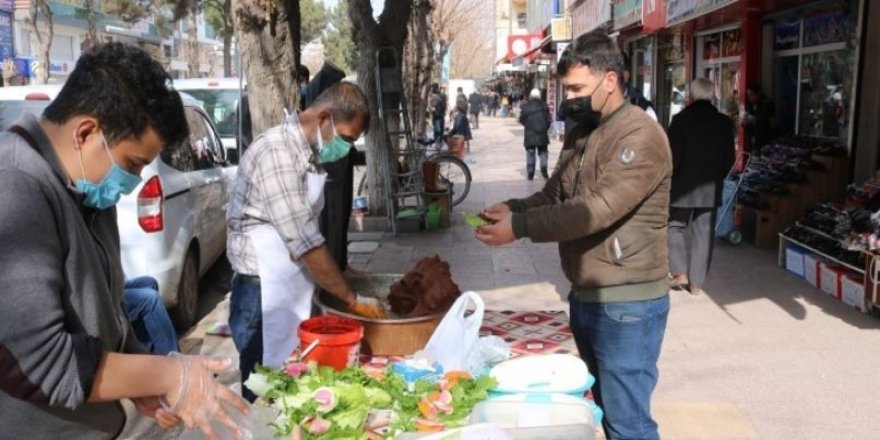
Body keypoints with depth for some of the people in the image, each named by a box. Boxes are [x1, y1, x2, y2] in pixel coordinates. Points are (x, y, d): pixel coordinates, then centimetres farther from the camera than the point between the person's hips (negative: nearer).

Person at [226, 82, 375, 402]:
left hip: (292, 289, 9)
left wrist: (343, 288, 8)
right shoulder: (278, 152, -20)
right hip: (263, 293, -9)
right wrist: (351, 298, -16)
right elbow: (303, 241, -23)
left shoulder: (307, 152, 9)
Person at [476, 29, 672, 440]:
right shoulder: (581, 135, 11)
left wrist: (519, 227, -27)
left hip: (625, 304, -9)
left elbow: (598, 209, -27)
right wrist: (512, 208, -6)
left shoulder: (640, 136, -18)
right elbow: (552, 194, 15)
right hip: (585, 297, 9)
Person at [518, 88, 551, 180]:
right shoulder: (544, 105, -4)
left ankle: (530, 173, 6)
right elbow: (548, 120, -3)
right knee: (543, 152, 12)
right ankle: (544, 171, 3)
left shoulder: (526, 106, -7)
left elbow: (521, 120, -1)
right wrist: (545, 128, 12)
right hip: (542, 134, 1)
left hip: (530, 135, -1)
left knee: (530, 153, 6)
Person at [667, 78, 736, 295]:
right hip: (711, 188, 3)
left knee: (675, 226, 14)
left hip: (683, 185, -3)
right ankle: (696, 282, 12)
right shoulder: (724, 122, 1)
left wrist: (668, 178, 2)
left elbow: (674, 156, -13)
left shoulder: (681, 119, -11)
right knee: (703, 233, 8)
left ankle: (680, 272, 6)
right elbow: (729, 158, 4)